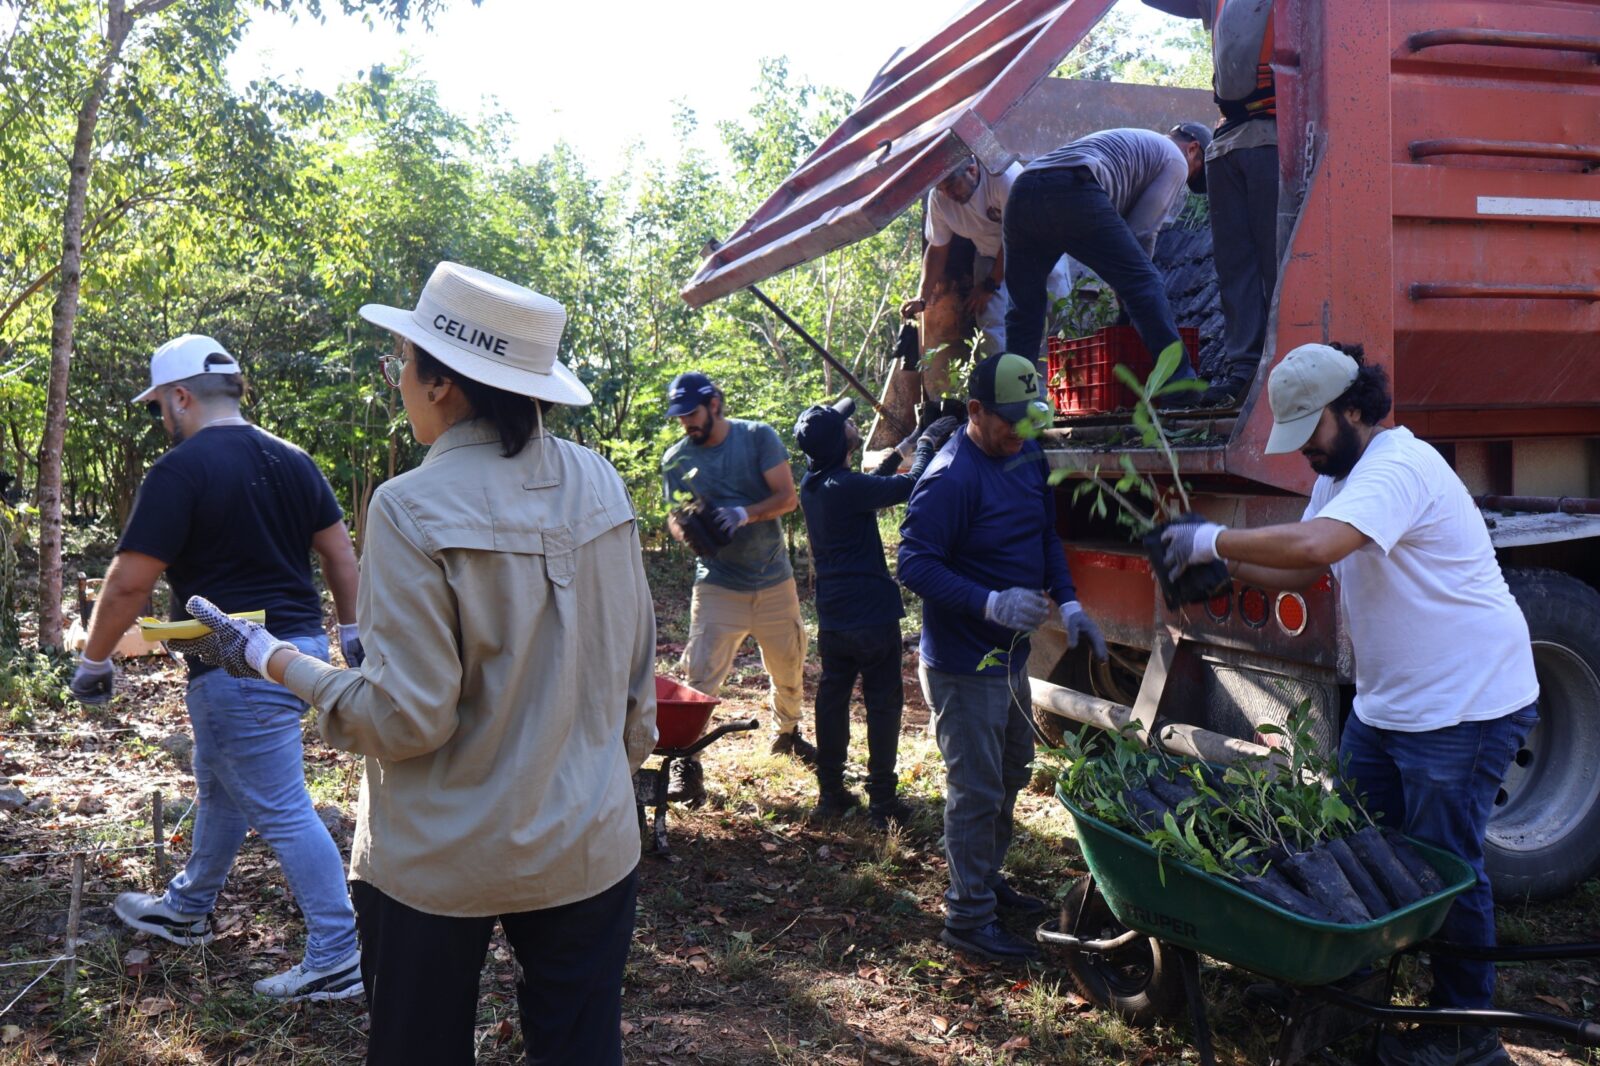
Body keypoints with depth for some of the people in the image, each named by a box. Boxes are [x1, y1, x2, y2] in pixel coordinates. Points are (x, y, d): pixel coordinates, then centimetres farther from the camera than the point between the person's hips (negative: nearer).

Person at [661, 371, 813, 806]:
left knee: (789, 668, 16)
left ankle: (787, 734, 42)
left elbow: (788, 497, -11)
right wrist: (685, 530, -23)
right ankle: (686, 762, -1)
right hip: (718, 586, -1)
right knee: (701, 674, -11)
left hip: (774, 580, 1)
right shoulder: (676, 458, -1)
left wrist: (747, 514, -29)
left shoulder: (759, 437, -6)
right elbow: (674, 515, 2)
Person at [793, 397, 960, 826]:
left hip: (832, 617, 8)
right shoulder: (847, 487, -21)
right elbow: (910, 485, -22)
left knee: (832, 701, 13)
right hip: (872, 614, -8)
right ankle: (882, 802, 8)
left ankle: (830, 794, 22)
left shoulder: (811, 485, 6)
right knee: (883, 704, 3)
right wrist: (928, 443, -6)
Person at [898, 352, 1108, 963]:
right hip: (962, 665, -9)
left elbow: (1045, 538, 16)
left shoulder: (1028, 457, 6)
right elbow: (916, 565, -24)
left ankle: (986, 879, 40)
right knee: (976, 791, -1)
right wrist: (993, 604, -32)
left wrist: (1069, 604, 3)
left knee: (1010, 774, 22)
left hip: (1010, 654, 9)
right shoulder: (951, 478, -22)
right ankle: (968, 919, 13)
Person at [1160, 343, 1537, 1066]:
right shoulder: (1340, 476, 10)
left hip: (1466, 707, -9)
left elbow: (1312, 546, -41)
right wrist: (1223, 563, -7)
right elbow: (1297, 574, 10)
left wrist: (1214, 539, -29)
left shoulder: (1398, 467, -24)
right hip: (1385, 702, 10)